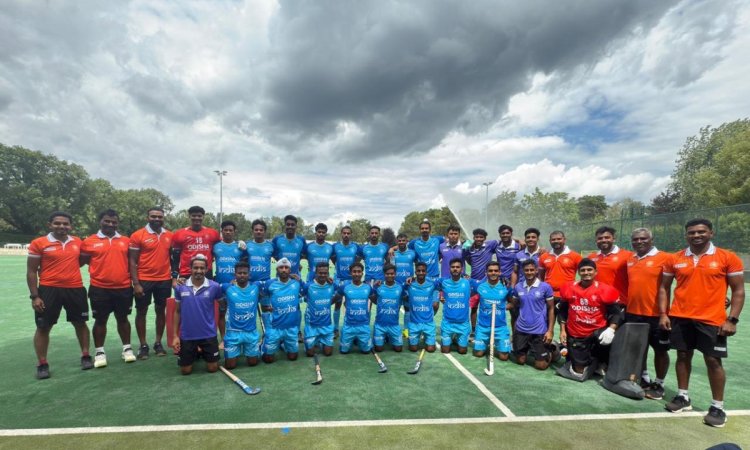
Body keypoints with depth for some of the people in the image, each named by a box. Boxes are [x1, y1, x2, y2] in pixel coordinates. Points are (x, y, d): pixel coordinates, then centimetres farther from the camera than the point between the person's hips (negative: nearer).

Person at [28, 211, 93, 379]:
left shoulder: (78, 242, 4)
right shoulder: (39, 243, -6)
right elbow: (31, 271, -4)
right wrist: (34, 296, -8)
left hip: (75, 289, 3)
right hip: (49, 289, -3)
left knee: (80, 323, 11)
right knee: (43, 327, 5)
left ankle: (85, 356, 24)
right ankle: (42, 364, 19)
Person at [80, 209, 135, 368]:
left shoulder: (126, 241, 6)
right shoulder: (90, 241, -1)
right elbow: (81, 262, 4)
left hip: (123, 288, 2)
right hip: (100, 288, -1)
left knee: (123, 318, 12)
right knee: (100, 320, 9)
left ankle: (127, 348, 22)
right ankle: (99, 351, 22)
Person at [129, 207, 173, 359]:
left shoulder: (169, 235, 4)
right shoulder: (138, 236, -7)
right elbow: (132, 261, -6)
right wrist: (135, 283, -11)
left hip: (164, 280, 3)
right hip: (144, 280, -3)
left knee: (161, 311, 11)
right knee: (141, 312, 7)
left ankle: (158, 343, 23)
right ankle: (143, 345, 20)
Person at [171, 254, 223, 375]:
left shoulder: (214, 287, -10)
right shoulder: (180, 287, -5)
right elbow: (177, 312, 5)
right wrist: (175, 335, 2)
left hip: (208, 334, -1)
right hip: (186, 335, 1)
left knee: (212, 368, 7)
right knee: (185, 371, 10)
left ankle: (203, 352, 37)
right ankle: (195, 353, 40)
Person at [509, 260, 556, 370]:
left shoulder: (545, 287, -9)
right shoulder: (518, 287, 1)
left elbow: (551, 309, -4)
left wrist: (550, 330, -8)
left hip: (539, 330, -3)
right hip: (521, 329, 3)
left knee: (541, 365, 3)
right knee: (520, 360, 14)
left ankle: (551, 351, 32)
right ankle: (528, 349, 44)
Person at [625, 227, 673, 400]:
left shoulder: (664, 258, -10)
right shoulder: (630, 260, 9)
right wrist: (625, 306, 16)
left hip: (656, 314, -6)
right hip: (633, 313, 6)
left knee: (660, 350, 10)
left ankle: (659, 385, 24)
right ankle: (643, 378, 34)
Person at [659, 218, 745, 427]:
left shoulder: (728, 258, -3)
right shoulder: (675, 259, 3)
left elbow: (738, 290, -1)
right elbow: (664, 287, 9)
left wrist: (732, 319, -8)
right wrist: (663, 313, 1)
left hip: (711, 320, -2)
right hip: (680, 318, 3)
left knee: (713, 361, 4)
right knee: (683, 356, 12)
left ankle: (718, 407, 19)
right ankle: (683, 397, 25)